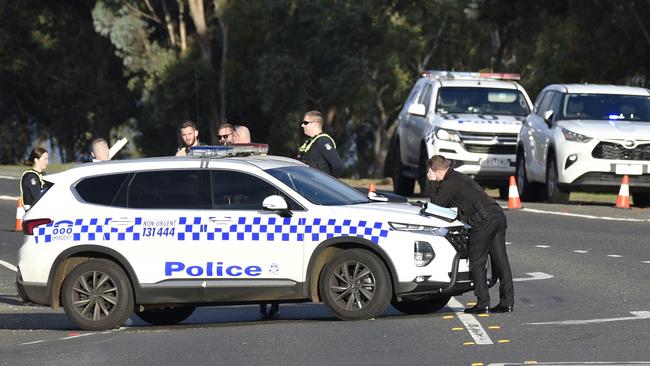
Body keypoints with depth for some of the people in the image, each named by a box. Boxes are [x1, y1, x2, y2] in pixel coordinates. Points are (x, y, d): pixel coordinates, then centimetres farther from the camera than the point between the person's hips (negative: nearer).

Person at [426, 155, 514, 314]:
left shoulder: (450, 182, -4)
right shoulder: (459, 177, 27)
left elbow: (437, 204, 0)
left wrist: (432, 184, 7)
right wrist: (435, 185, 24)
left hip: (484, 220, -9)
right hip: (498, 216, 9)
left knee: (477, 263, -2)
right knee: (500, 261, 7)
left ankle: (483, 303, -3)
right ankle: (507, 302, 7)